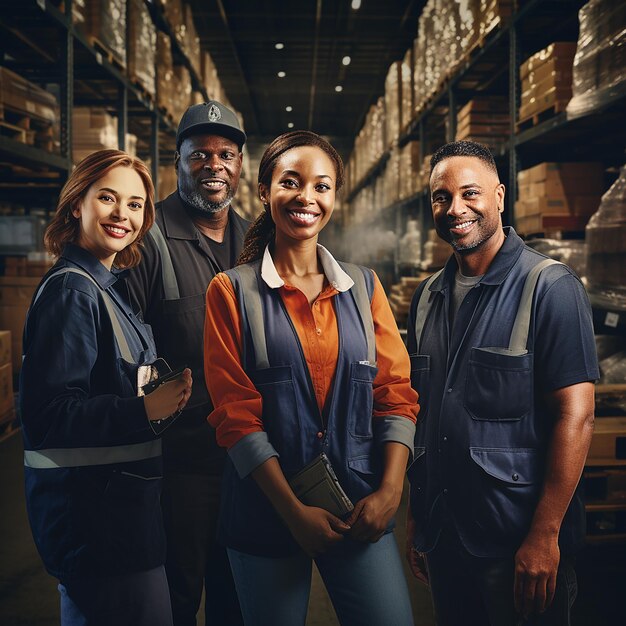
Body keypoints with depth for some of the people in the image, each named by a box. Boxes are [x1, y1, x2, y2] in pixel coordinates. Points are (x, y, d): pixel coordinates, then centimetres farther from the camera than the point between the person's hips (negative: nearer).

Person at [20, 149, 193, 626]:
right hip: (90, 506, -9)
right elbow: (47, 412, -22)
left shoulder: (109, 287, 12)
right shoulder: (72, 290, -16)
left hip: (122, 499, 9)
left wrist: (166, 393, 6)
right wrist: (146, 410, -23)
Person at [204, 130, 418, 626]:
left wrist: (390, 491, -9)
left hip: (362, 510, 2)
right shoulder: (233, 291, -2)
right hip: (268, 509, -2)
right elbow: (236, 413, -7)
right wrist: (293, 510, -12)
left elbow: (396, 394, 3)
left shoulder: (364, 287, 7)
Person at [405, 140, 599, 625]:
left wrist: (544, 536, -19)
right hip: (442, 538, 6)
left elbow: (575, 415, -16)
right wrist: (416, 518, 10)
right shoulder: (428, 298, 8)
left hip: (518, 546, -6)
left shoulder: (550, 287, -11)